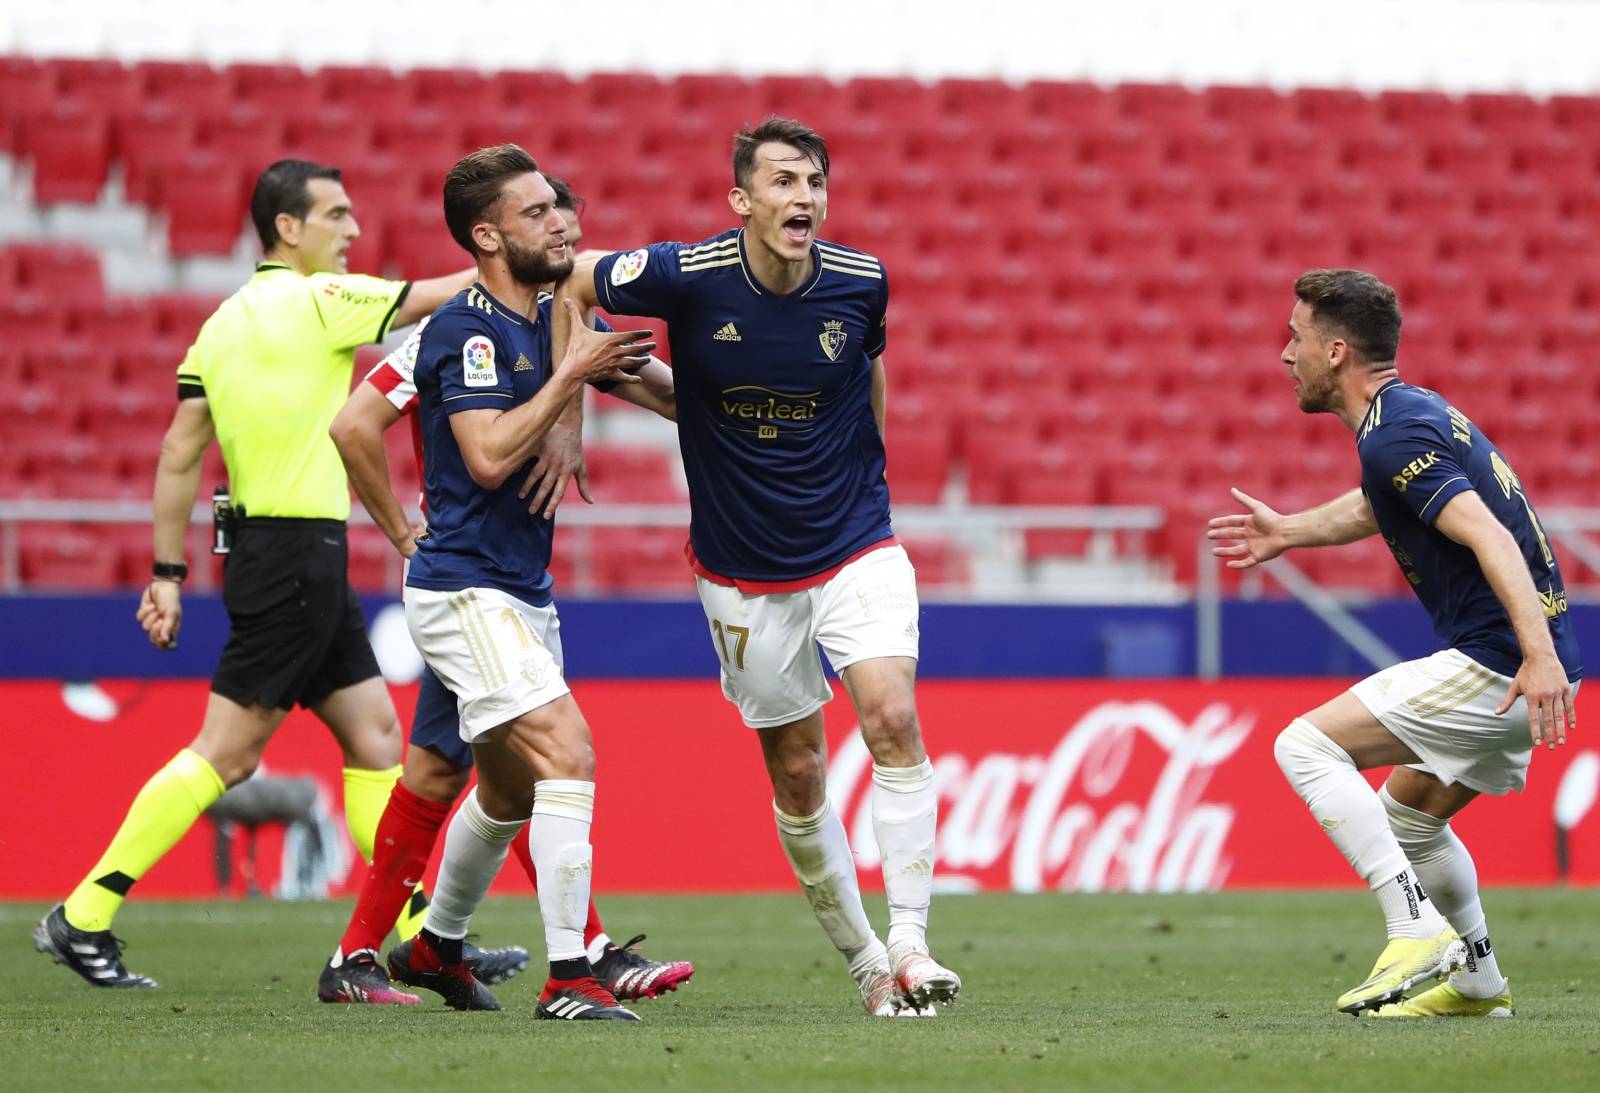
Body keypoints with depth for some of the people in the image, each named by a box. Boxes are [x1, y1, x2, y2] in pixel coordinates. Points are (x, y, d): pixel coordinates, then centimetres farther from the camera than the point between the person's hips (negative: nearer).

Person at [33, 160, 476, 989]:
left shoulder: (224, 323, 12)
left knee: (374, 735, 9)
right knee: (225, 751, -6)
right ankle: (84, 917, -4)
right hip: (296, 554, -9)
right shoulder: (318, 300, -11)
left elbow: (178, 454, 11)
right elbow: (438, 297, -7)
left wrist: (168, 572, 13)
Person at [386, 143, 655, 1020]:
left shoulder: (544, 318, 10)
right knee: (569, 756, -21)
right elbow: (489, 455, -25)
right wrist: (571, 374, -20)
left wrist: (606, 365, 10)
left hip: (522, 590, 10)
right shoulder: (467, 329, -16)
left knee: (512, 789, 22)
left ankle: (436, 946, 42)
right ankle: (567, 979, -22)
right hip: (465, 591, -10)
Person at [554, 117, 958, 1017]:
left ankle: (910, 949, -18)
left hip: (857, 548, 0)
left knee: (893, 721, -20)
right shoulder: (684, 277, -16)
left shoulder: (861, 283, -9)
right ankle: (864, 962, 20)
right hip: (745, 574, 0)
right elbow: (570, 286, 1)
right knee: (798, 773, 5)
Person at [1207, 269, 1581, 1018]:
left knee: (1307, 745, -11)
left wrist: (1539, 655, -37)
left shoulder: (1395, 436, -16)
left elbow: (1490, 536, -27)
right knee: (1409, 816, 25)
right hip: (1516, 667, 10)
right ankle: (1478, 981, 31)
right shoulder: (1417, 412, 16)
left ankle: (1417, 929, -17)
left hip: (1498, 667, -10)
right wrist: (1289, 532, 47)